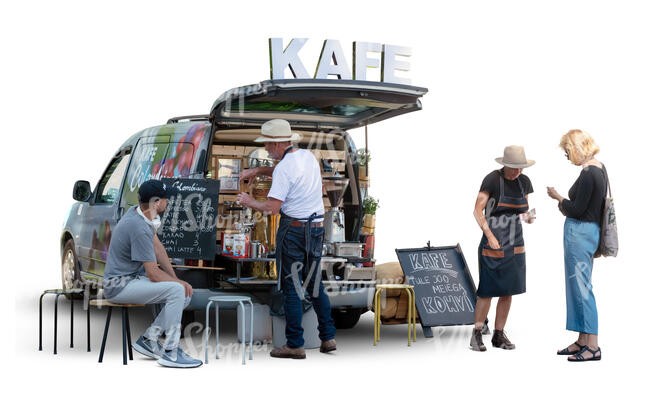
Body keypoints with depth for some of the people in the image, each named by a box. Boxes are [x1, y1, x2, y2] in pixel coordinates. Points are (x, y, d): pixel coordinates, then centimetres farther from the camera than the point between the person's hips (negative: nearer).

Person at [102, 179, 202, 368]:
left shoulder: (138, 212, 4)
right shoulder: (139, 228, -26)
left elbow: (157, 246, 13)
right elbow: (154, 274, -23)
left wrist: (175, 278, 5)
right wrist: (179, 282, -7)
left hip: (132, 277, 10)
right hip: (119, 286, -10)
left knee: (185, 295, 3)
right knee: (177, 290, -26)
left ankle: (148, 340, 8)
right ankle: (170, 353, -19)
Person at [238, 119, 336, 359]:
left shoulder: (284, 168, -15)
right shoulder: (308, 157, 10)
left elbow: (272, 208, -19)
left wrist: (250, 202, -2)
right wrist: (257, 171, 27)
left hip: (293, 229, -7)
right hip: (317, 229, 8)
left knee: (291, 286, 0)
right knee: (314, 285, 17)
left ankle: (295, 345, 3)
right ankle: (328, 337, 18)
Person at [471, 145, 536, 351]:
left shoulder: (524, 182, 6)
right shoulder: (492, 179, -11)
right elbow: (477, 211, -12)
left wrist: (529, 217, -7)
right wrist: (489, 235, -20)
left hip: (515, 245, 6)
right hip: (493, 244, -6)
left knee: (508, 291, 8)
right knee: (487, 291, -5)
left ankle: (499, 335, 17)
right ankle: (476, 335, 8)